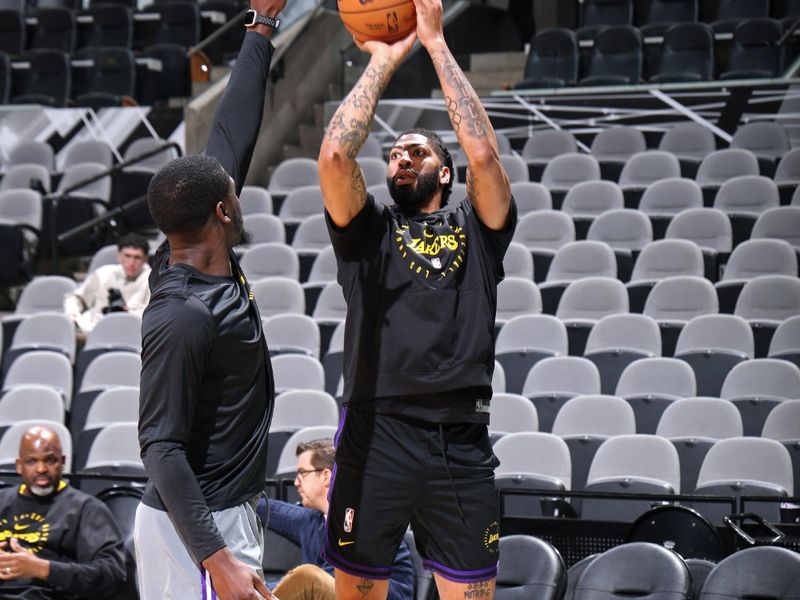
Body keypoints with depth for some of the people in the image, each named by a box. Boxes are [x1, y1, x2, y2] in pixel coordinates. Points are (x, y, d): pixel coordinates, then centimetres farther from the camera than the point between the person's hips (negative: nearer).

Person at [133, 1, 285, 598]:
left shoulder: (213, 268, 4)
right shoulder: (183, 317, -22)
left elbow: (231, 137, 12)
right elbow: (161, 447, -22)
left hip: (228, 517, 10)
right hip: (198, 528, -10)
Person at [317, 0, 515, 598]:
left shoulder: (476, 230, 14)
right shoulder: (368, 230, 13)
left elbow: (484, 155, -3)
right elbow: (335, 155, -4)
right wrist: (384, 61, 4)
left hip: (461, 442, 0)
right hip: (375, 435, 0)